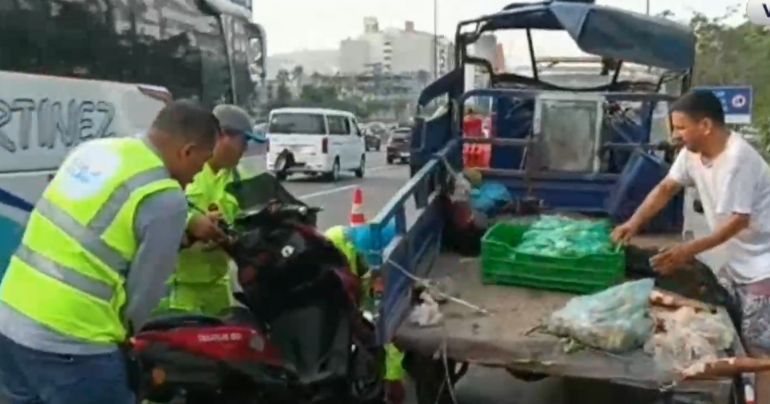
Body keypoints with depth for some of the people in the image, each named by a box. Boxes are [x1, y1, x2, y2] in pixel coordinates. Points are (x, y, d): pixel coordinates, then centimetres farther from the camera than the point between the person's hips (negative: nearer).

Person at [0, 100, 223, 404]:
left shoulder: (93, 148, 6)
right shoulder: (166, 198, -16)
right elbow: (144, 289, -8)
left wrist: (187, 228, 24)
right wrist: (124, 334, 11)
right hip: (69, 346, -8)